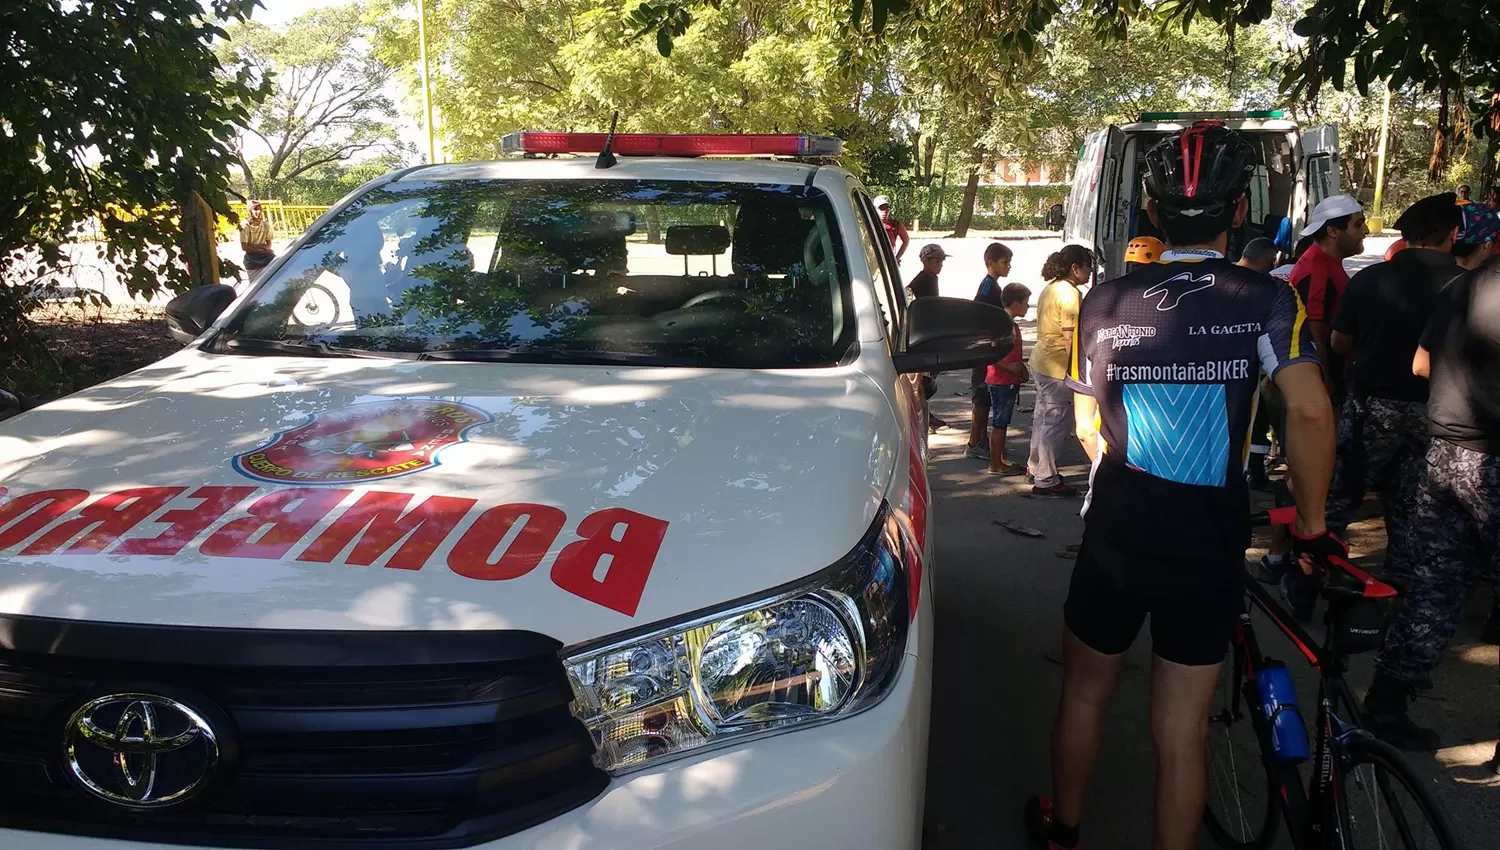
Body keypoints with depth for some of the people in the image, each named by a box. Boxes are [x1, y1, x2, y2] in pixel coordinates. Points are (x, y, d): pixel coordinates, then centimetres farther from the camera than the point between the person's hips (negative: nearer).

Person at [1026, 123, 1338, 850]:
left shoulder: (1106, 302, -1)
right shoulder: (1265, 300, -8)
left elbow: (1087, 425, 5)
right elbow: (1310, 413, -15)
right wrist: (1311, 525, -3)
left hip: (1114, 536, 2)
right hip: (1209, 547, -2)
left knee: (1084, 693, 22)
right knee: (1182, 732, 10)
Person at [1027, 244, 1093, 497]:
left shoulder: (1050, 288, 11)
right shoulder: (1069, 293, -19)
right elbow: (1070, 338, -23)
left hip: (1041, 361, 10)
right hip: (1058, 367, -10)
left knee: (1043, 417, 20)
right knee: (1057, 423, -3)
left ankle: (1037, 467, 33)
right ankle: (1046, 480, 2)